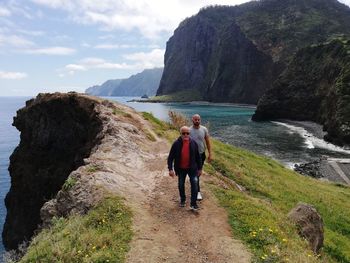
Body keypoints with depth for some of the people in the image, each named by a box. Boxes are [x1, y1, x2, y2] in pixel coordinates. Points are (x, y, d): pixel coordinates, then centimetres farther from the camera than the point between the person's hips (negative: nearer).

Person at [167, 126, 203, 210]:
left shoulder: (193, 143, -6)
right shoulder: (176, 144, -12)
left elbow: (197, 156, 3)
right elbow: (170, 157, -10)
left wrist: (199, 168, 6)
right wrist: (170, 169, -18)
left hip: (192, 168, 0)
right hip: (181, 169, 0)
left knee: (194, 184, -10)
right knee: (181, 185, 15)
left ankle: (193, 204, 0)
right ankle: (182, 200, 39)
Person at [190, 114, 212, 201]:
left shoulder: (204, 129, -6)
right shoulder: (189, 130, -14)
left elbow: (207, 142, 2)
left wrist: (210, 154, 0)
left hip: (202, 154, 3)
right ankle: (198, 192, 9)